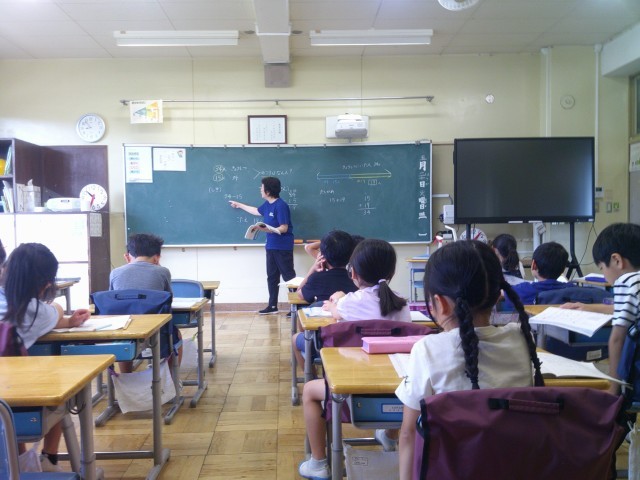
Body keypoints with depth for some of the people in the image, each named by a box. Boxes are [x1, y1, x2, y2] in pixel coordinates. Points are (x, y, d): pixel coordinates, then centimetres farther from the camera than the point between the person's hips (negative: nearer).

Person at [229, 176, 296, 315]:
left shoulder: (281, 205, -18)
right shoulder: (267, 204, 10)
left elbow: (284, 228, -21)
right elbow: (257, 211, 32)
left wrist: (266, 229, -31)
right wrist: (239, 205, 40)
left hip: (283, 247, -9)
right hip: (271, 246, 9)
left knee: (289, 276, -7)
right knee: (272, 277, 12)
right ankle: (272, 306, 21)